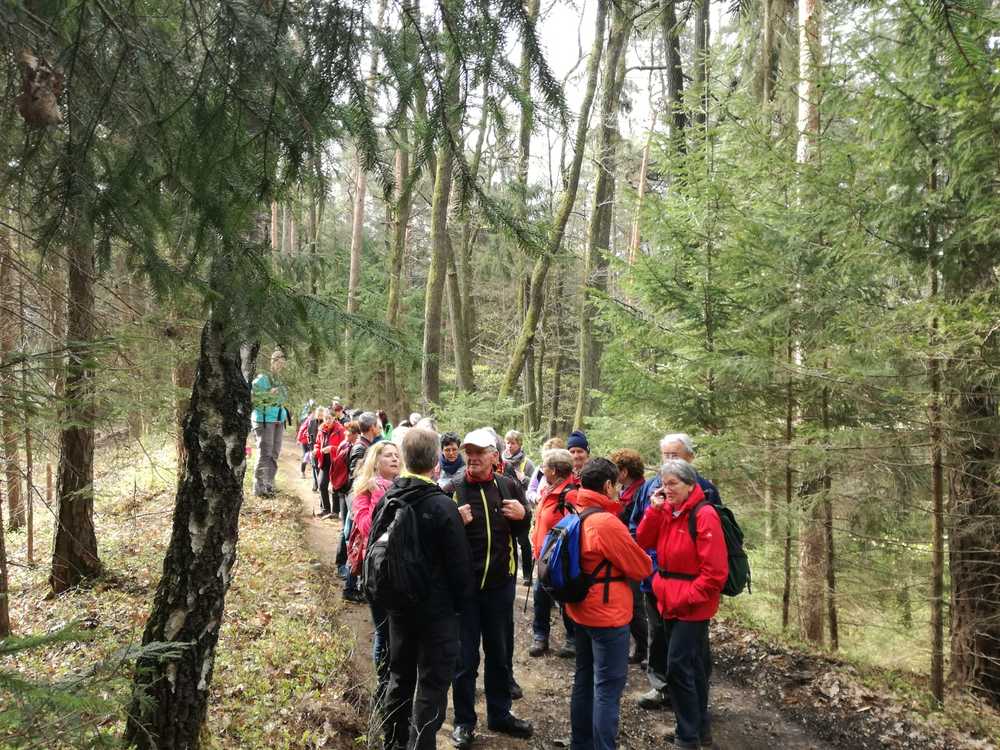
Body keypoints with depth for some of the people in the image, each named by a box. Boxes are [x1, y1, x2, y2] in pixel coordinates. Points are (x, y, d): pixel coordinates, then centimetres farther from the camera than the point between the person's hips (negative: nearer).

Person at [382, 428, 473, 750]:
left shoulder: (388, 498, -2)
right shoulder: (442, 505, -21)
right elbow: (459, 563, -16)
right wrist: (462, 602, 0)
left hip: (399, 605, 7)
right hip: (437, 609, -7)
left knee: (400, 676, 21)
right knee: (432, 686, 4)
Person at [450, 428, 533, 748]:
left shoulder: (509, 487, 0)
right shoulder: (451, 489, -8)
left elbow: (524, 529, 13)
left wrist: (523, 515, -9)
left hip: (501, 582, 3)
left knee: (499, 652, 18)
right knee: (464, 656, 9)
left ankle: (499, 713, 35)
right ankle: (464, 720, 25)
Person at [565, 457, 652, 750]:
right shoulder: (607, 522, -23)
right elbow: (642, 569, -13)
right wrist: (644, 559, 7)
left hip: (581, 610, 9)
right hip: (608, 615, -9)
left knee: (584, 679, 19)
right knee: (607, 689, 0)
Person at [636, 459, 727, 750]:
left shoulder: (704, 515, -18)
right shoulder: (666, 510, 7)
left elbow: (715, 570, -20)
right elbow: (643, 541, 1)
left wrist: (688, 597, -19)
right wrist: (654, 509, -9)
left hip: (692, 605, -8)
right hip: (670, 601, 8)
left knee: (678, 666, -7)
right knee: (691, 665, 18)